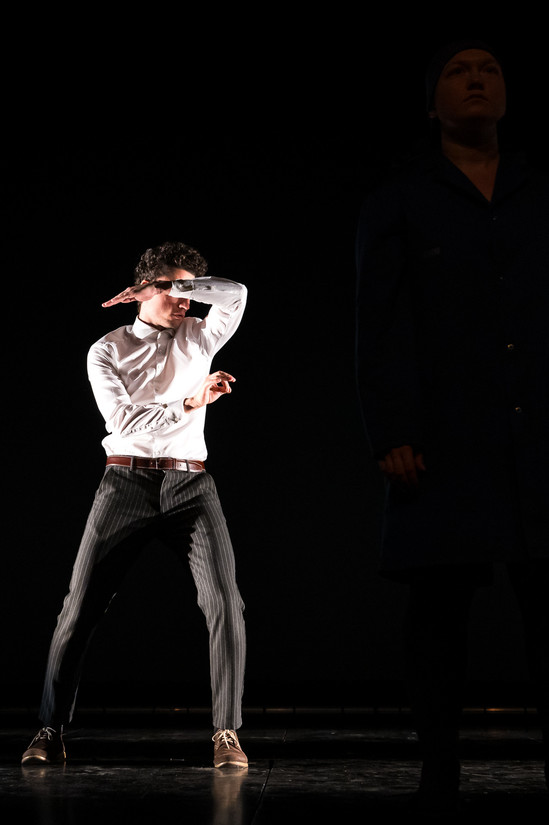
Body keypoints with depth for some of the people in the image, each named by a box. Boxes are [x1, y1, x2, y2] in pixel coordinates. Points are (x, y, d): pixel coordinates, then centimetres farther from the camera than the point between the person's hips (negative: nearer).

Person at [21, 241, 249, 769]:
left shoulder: (199, 339, 16)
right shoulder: (108, 351, 7)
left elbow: (235, 294, -1)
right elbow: (124, 419, -9)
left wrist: (168, 287, -4)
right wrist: (190, 402, -20)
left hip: (190, 485, 2)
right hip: (127, 482, -1)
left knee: (224, 602, -15)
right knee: (81, 607, -5)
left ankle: (227, 733, -11)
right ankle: (50, 732, 3)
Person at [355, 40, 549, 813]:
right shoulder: (396, 198, 2)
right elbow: (382, 322, -4)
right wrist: (390, 436, -14)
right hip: (444, 422, -3)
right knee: (440, 590, -4)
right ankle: (439, 770, 5)